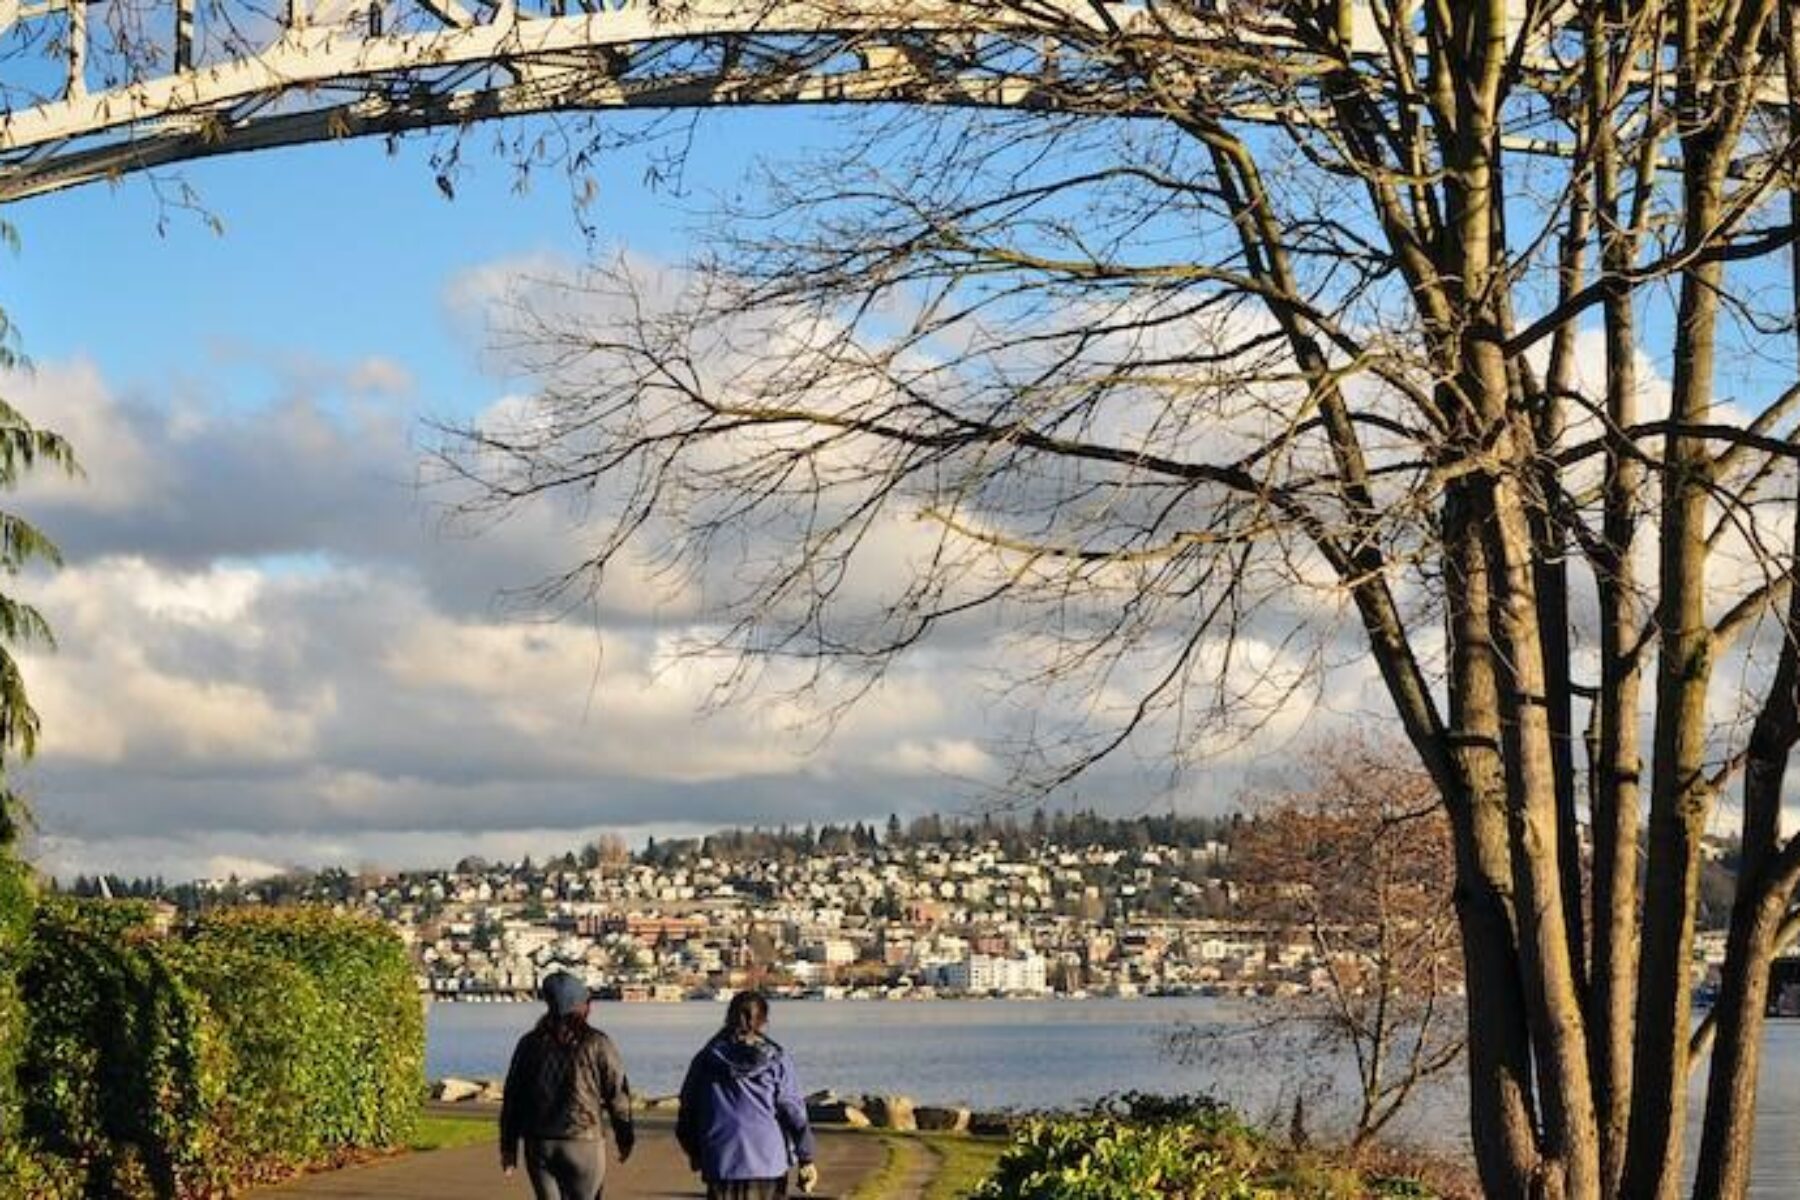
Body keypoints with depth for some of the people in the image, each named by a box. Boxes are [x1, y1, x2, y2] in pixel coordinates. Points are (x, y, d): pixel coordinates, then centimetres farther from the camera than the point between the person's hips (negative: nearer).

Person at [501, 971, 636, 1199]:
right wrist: (625, 1138, 13)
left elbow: (512, 1098, 6)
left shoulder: (530, 1044, 4)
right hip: (582, 1145, -3)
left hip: (538, 1146, 3)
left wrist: (508, 1146, 12)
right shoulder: (597, 1044, -5)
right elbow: (618, 1094, -1)